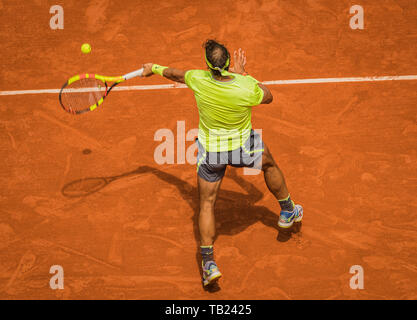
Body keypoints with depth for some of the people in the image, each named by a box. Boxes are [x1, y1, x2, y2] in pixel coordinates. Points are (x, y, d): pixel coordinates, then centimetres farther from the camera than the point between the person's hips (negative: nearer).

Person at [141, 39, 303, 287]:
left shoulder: (199, 80, -23)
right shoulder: (246, 89, -30)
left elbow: (176, 74, 1)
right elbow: (268, 97, -6)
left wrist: (154, 68, 22)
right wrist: (242, 73, -3)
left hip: (210, 150, 1)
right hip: (242, 148, -1)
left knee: (207, 205, 15)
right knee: (270, 164, 32)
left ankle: (209, 263, 9)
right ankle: (288, 212, 50)